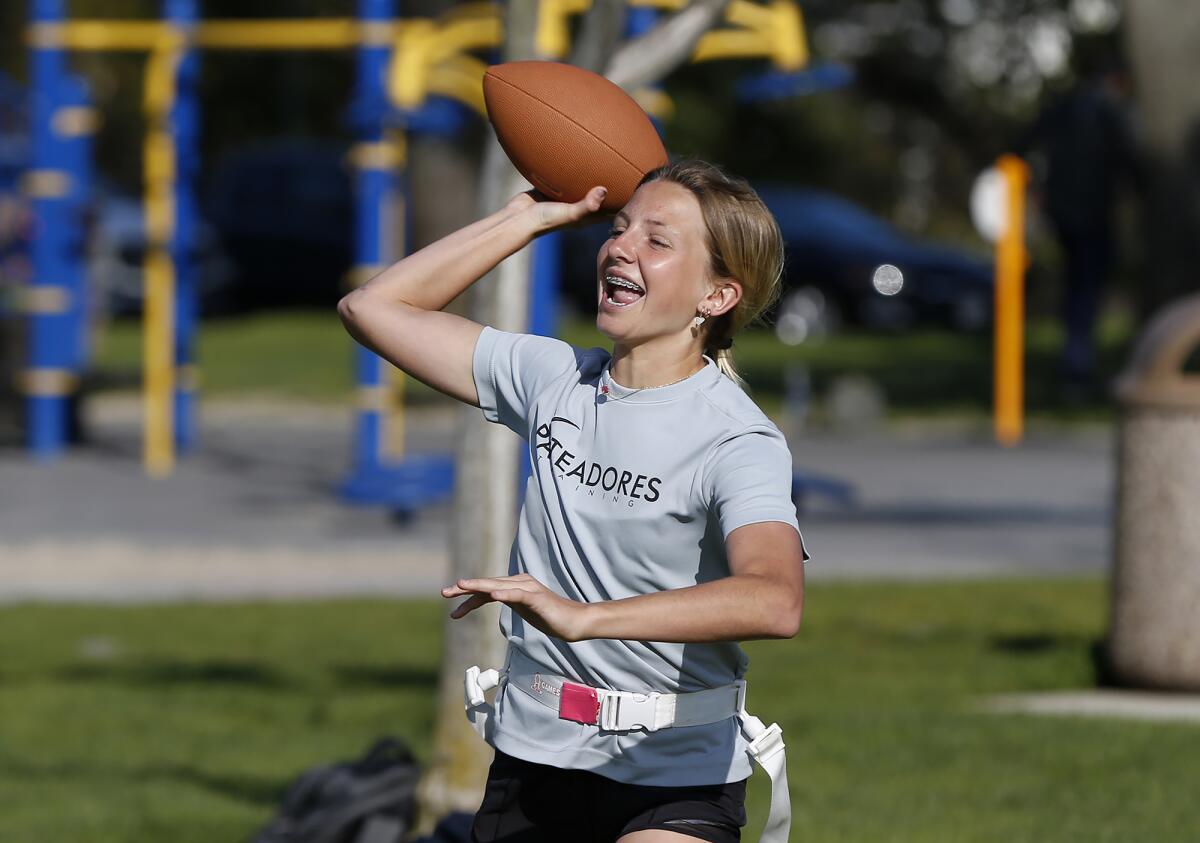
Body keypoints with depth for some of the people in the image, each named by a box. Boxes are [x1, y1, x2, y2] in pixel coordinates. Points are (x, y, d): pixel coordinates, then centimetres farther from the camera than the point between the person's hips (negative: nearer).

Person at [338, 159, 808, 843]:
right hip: (532, 755, 6)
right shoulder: (557, 379, 5)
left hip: (676, 780, -6)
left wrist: (582, 617, -42)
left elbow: (774, 602, -33)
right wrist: (530, 217, 8)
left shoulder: (737, 439, -14)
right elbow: (376, 308, 13)